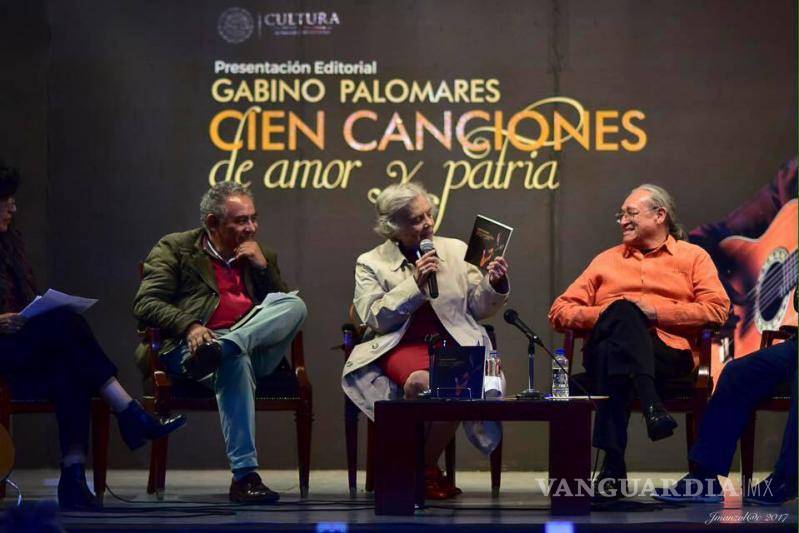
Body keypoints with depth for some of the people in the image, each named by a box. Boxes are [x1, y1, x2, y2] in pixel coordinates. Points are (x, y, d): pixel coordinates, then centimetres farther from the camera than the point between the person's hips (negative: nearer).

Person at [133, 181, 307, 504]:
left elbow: (284, 310, 19)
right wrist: (189, 326, -19)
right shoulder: (175, 249, 12)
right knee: (235, 361, -39)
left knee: (295, 305, -22)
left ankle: (219, 351, -40)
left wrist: (263, 267, 6)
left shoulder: (262, 257, 25)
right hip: (194, 344, -4)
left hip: (253, 347, 4)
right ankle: (244, 475, -44)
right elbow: (145, 304, 0)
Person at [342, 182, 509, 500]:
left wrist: (495, 285, -6)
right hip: (402, 346, -2)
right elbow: (374, 318, -3)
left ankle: (425, 468, -12)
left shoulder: (455, 251, 17)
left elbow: (481, 308, 15)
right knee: (420, 382, -38)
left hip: (454, 342, 2)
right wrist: (415, 285, -9)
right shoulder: (371, 263, 10)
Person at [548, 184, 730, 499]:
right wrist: (606, 314, 1)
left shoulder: (693, 257, 23)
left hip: (668, 353, -2)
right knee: (623, 311, -36)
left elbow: (717, 309, 4)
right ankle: (651, 405, -52)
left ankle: (613, 466, -45)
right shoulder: (607, 260, 33)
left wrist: (657, 311, -4)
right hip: (606, 344, 2)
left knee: (612, 355, -38)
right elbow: (560, 312, 22)